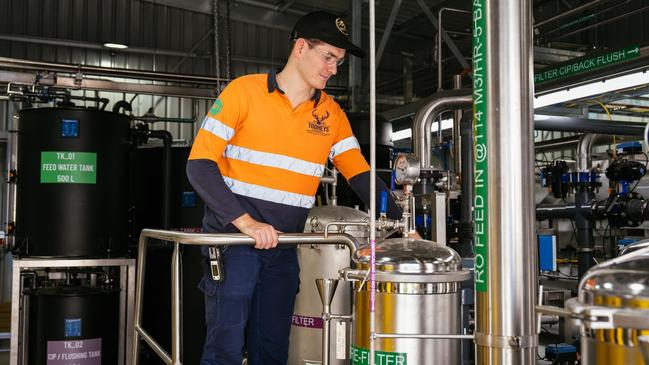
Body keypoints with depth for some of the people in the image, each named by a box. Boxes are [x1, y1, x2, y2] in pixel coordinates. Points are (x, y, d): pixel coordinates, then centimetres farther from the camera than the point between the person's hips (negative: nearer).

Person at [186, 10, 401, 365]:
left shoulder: (332, 114, 7)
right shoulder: (245, 90, -6)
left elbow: (361, 176, 5)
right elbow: (199, 163, -11)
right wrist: (245, 221, -21)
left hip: (285, 245, 4)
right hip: (232, 237, -4)